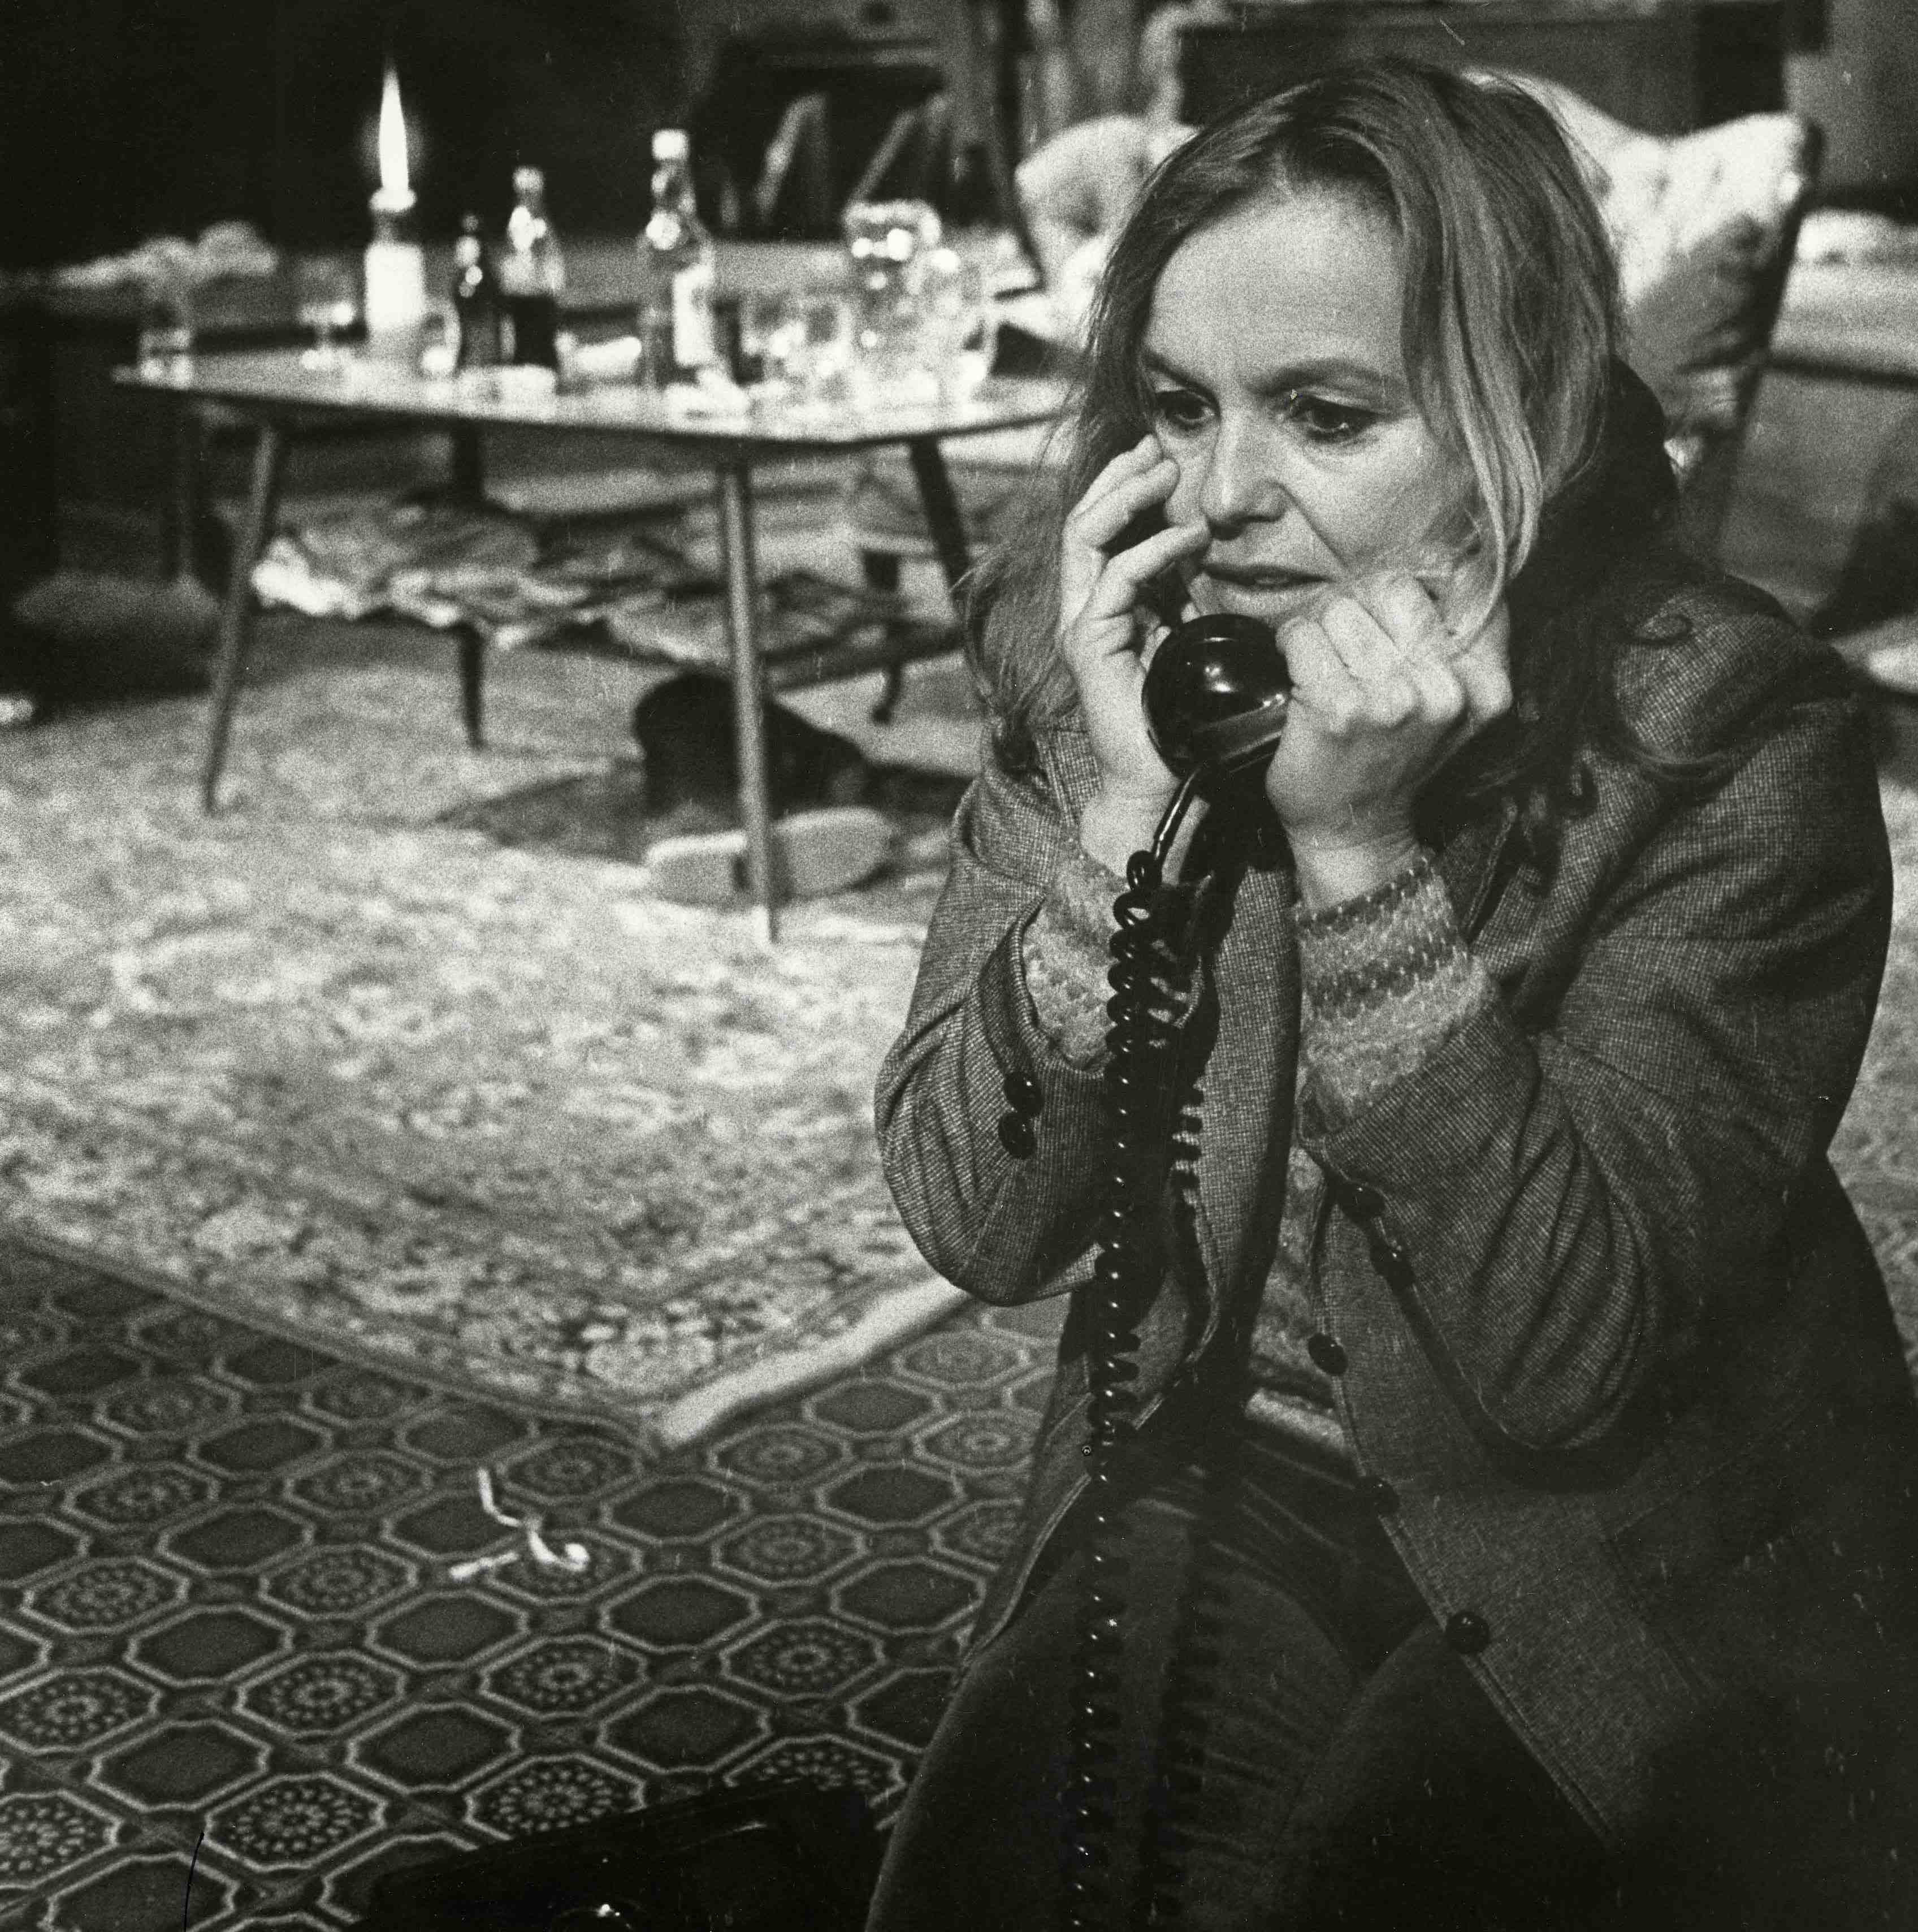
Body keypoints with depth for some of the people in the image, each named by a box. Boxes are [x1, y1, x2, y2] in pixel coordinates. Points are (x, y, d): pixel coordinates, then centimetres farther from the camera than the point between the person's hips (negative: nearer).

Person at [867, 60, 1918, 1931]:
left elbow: (1563, 1353, -23)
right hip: (1226, 1483, 3)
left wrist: (1356, 847, -31)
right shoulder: (1084, 664, -7)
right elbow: (981, 1227, -11)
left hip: (1644, 1574, -2)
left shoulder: (1733, 740, -17)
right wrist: (1128, 810, -24)